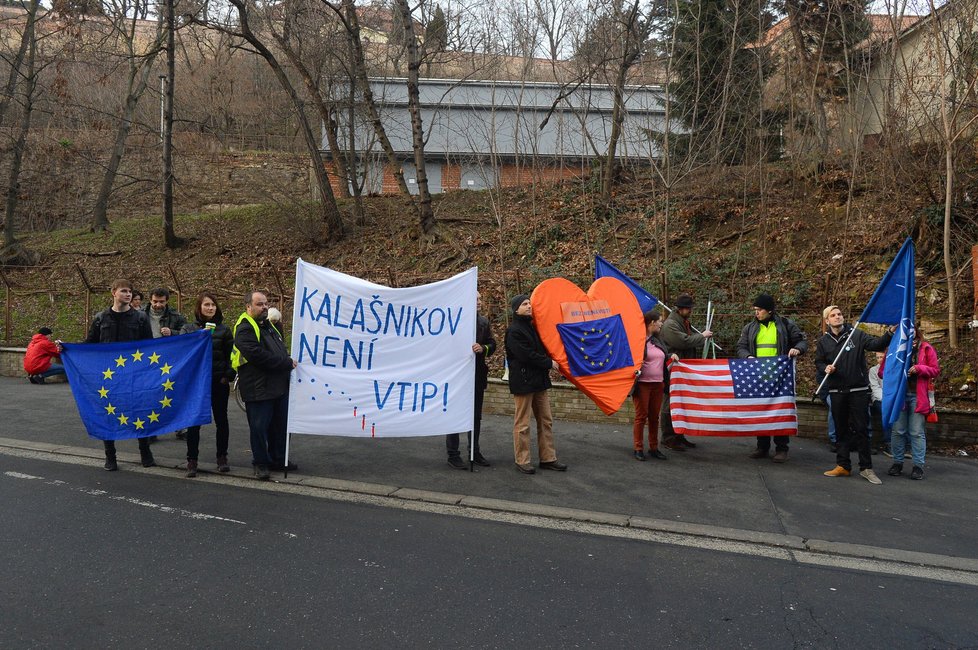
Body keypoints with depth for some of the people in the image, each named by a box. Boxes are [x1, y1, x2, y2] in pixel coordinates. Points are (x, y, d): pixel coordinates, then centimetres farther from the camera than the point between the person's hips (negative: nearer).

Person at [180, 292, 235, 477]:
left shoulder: (223, 329, 5)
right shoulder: (189, 328, 5)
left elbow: (231, 355, 3)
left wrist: (228, 376, -7)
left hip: (219, 381, 1)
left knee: (221, 420, 8)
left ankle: (222, 457, 21)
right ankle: (192, 461, 9)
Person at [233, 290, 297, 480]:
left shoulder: (268, 325, 18)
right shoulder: (244, 329, -12)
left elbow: (281, 349, 28)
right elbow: (258, 356, -23)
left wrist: (288, 362, 8)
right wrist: (287, 363, -18)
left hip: (279, 386, 9)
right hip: (258, 388, -9)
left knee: (280, 425, 15)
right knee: (259, 427, 0)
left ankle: (278, 459, 28)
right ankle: (260, 463, 14)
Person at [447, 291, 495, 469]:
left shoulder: (484, 321, 9)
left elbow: (492, 343, 7)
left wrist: (483, 348, -13)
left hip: (478, 375, 6)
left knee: (476, 416, 14)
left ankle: (474, 453, 25)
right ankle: (453, 455, 10)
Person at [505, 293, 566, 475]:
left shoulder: (531, 326, 16)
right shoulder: (514, 330, -11)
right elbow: (526, 355, -17)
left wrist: (549, 362, 4)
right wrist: (549, 363, -9)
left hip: (539, 380, 9)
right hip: (523, 380, -9)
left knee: (546, 421, 10)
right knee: (522, 423, -2)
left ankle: (548, 458, 16)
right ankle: (522, 461, 7)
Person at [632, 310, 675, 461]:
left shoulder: (657, 340, 15)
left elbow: (664, 356, 27)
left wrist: (672, 356, 8)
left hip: (658, 384, 7)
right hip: (642, 384, -7)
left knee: (654, 417, 11)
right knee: (641, 416, -1)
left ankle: (654, 448, 20)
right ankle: (638, 449, 7)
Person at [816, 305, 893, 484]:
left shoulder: (856, 334, -2)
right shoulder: (824, 341, 7)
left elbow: (876, 344, -15)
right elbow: (818, 362, 14)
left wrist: (889, 334, -32)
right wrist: (826, 368, -7)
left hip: (858, 390, -3)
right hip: (836, 392, 3)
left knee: (860, 429, -1)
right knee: (841, 429, 10)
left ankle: (866, 468, 7)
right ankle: (843, 465, 18)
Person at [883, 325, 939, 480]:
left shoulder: (926, 348, 5)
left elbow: (935, 370, 3)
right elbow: (882, 371, 9)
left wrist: (920, 368, -14)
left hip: (918, 396, -1)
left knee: (917, 432, 0)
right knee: (898, 431, 6)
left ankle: (918, 466, 6)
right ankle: (897, 462, 16)